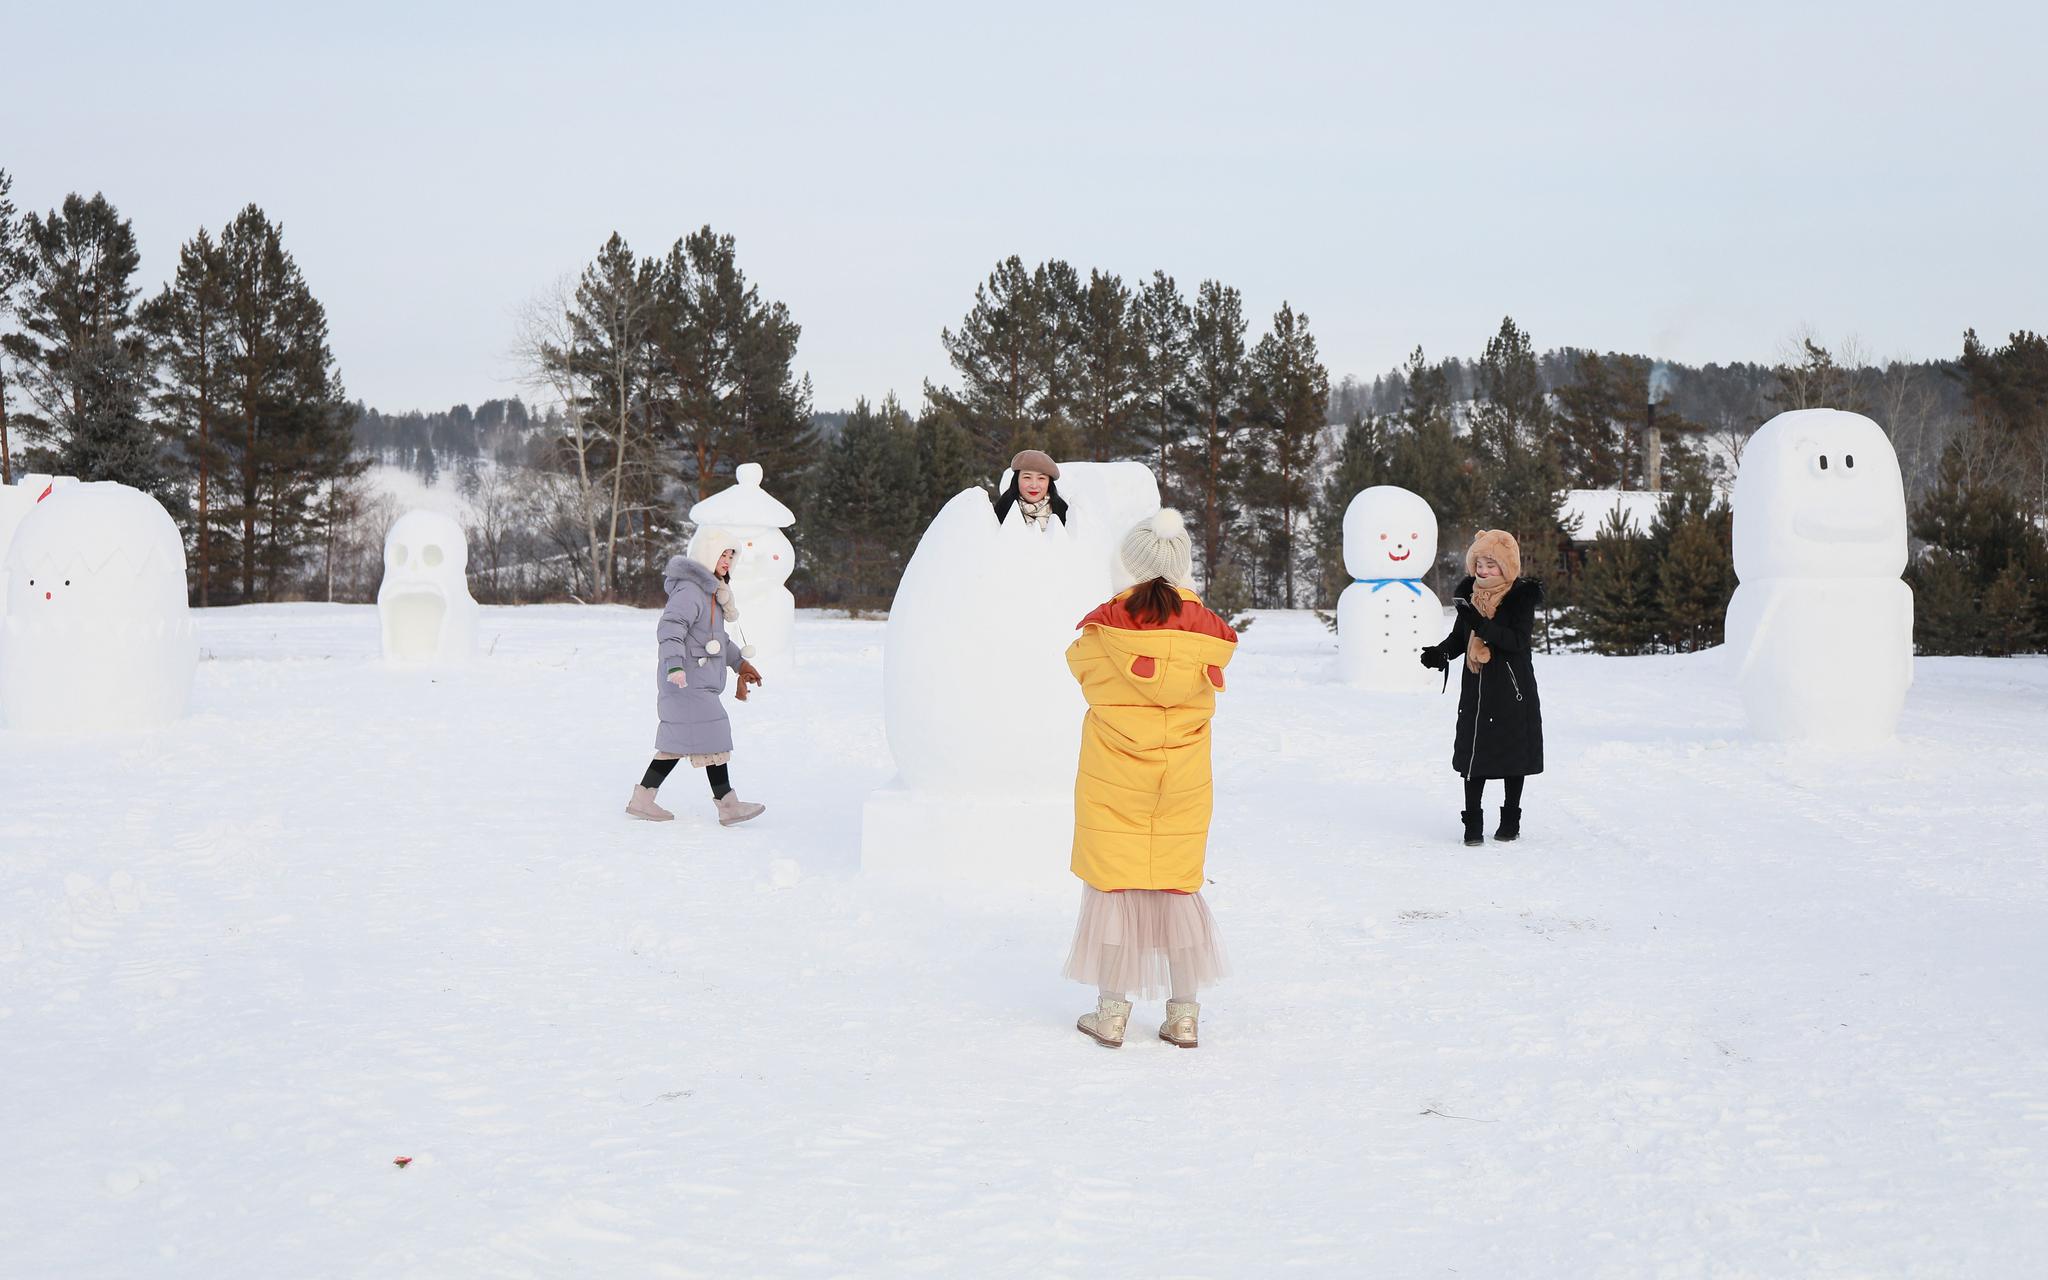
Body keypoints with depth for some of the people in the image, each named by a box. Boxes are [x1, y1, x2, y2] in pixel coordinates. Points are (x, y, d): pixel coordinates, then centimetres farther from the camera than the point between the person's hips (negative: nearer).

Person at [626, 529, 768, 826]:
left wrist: (739, 662, 35)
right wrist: (675, 664, -43)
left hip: (698, 683, 10)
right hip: (687, 682, -10)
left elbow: (717, 637, 30)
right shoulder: (689, 590, -16)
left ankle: (642, 800, 15)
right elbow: (670, 626, -30)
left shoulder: (710, 590, 18)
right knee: (713, 738, -8)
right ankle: (728, 805, -4)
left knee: (678, 742, 11)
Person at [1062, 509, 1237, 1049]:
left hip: (1112, 779, -2)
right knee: (1178, 886, 11)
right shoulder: (1208, 631, -6)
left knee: (1112, 883, 6)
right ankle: (1183, 1014, 15)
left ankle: (1111, 1011, 10)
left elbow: (1078, 664, 8)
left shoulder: (1103, 626, -11)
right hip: (1183, 780, 2)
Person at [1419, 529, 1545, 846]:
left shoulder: (1522, 596, -9)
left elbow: (1518, 640, -20)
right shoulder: (1469, 593, 5)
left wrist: (1482, 626, -31)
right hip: (1476, 689, 4)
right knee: (1474, 751, 2)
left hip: (1513, 690, -4)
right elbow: (1459, 637, 13)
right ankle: (1473, 822, 8)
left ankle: (1511, 819, 22)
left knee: (1514, 751, 8)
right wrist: (1440, 653, -7)